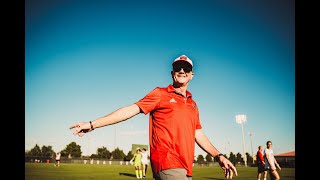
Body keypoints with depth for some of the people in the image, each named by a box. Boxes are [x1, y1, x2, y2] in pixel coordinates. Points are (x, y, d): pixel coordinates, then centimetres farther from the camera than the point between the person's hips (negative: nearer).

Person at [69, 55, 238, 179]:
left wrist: (218, 156, 16)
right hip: (168, 164, -6)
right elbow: (131, 109, -5)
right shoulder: (160, 93, 3)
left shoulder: (193, 104, 19)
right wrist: (92, 124, -12)